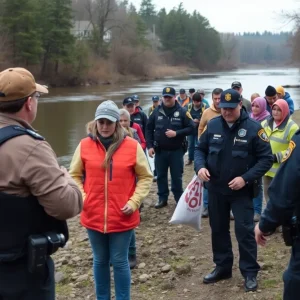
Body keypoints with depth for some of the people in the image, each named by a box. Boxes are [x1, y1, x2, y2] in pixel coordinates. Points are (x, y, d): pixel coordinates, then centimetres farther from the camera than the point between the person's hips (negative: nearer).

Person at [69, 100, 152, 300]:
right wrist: (81, 198, -6)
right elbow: (75, 175, 8)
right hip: (93, 216, 2)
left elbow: (145, 177, 2)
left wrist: (134, 202, -8)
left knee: (120, 262, 8)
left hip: (122, 217, -2)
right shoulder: (85, 145, -3)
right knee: (100, 261, 16)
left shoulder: (132, 146, -6)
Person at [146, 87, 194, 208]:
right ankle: (162, 198, 22)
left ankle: (179, 199, 21)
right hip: (160, 150, 2)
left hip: (176, 150, -2)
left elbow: (191, 128, -7)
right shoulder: (157, 112, 0)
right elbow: (149, 129, 6)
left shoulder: (182, 112, -6)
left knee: (177, 176, 7)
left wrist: (176, 133, -19)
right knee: (161, 175, 10)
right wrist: (150, 146, -1)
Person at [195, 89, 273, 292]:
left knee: (244, 231, -2)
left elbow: (266, 159, -11)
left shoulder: (253, 128, -13)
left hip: (242, 191, -4)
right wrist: (200, 166, -12)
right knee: (218, 229, 15)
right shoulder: (213, 125, -2)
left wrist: (246, 178, -21)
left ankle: (250, 273, 12)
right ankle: (223, 267, 31)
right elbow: (200, 149, 9)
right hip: (216, 189, 4)